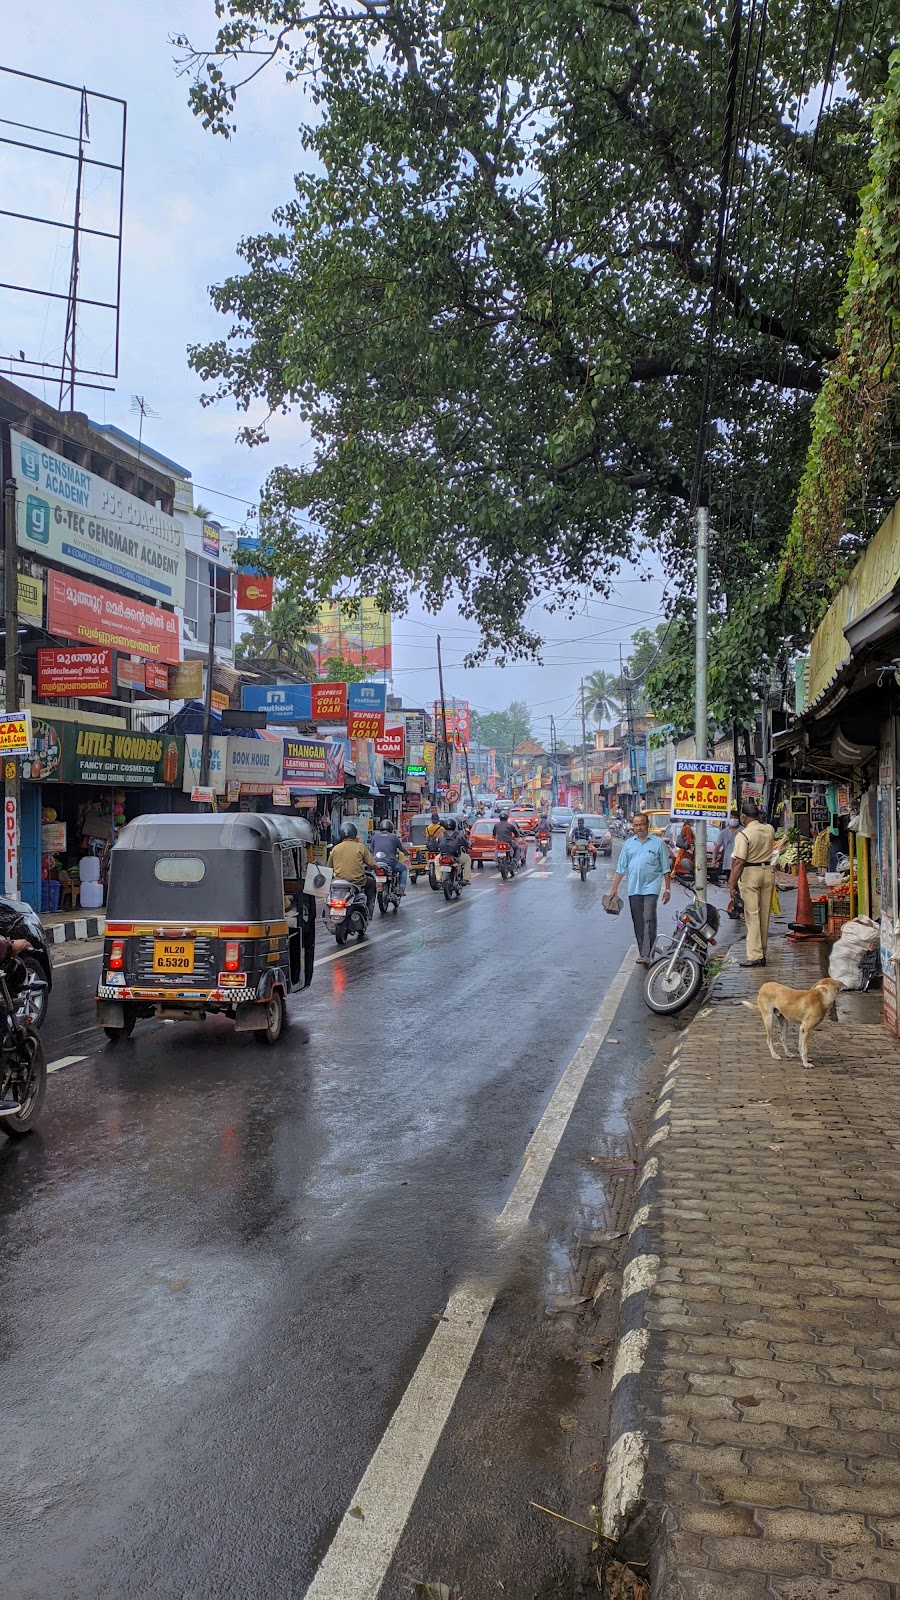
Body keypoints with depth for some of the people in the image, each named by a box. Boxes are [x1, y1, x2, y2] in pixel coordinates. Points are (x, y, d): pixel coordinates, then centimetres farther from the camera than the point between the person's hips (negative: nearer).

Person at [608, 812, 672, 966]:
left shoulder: (658, 843, 3)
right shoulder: (628, 844, 11)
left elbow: (666, 869, 4)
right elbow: (621, 868, 13)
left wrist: (667, 889, 1)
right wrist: (614, 888, 7)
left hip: (651, 887, -4)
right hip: (633, 889, 4)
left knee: (649, 920, -14)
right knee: (638, 922, 8)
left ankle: (647, 955, -19)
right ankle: (642, 952, 17)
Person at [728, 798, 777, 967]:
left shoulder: (743, 834, -15)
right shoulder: (770, 829, 3)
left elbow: (739, 862, -18)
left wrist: (732, 884, -14)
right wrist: (758, 819, 25)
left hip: (750, 873, -6)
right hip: (768, 871, 6)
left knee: (752, 915, -4)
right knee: (765, 915, 13)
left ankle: (755, 956, -6)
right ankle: (762, 952, 22)